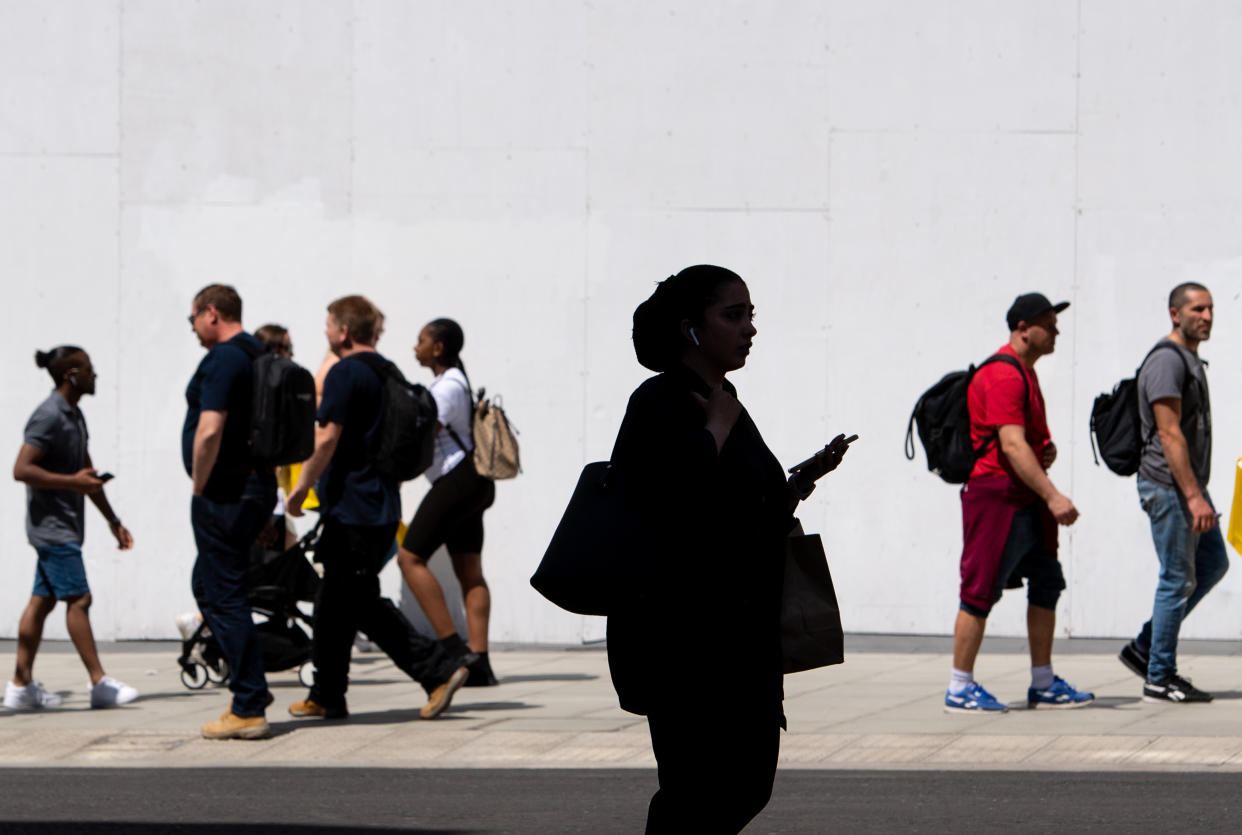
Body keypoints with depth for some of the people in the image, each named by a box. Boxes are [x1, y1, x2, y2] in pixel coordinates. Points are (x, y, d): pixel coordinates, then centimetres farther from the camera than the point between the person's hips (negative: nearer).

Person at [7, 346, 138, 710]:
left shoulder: (74, 417, 16)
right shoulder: (49, 417, -15)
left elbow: (88, 473, 24)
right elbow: (21, 469, -21)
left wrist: (113, 521, 23)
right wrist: (73, 482, -22)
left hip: (64, 526, 10)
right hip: (51, 525, -10)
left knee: (42, 601, 8)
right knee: (78, 599, -10)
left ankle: (21, 684, 10)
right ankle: (100, 683, -10)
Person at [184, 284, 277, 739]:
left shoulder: (222, 360, -15)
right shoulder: (259, 356, 15)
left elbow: (209, 431, -26)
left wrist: (199, 487, -13)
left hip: (224, 492, -10)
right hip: (257, 485, 10)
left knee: (225, 595, -5)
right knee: (208, 584, 21)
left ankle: (249, 709, -6)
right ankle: (249, 686, 19)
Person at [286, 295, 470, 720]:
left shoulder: (345, 374, -13)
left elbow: (327, 438, -19)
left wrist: (300, 488, -11)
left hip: (351, 507, -9)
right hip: (382, 506, 9)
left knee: (361, 602, -7)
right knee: (335, 603, 14)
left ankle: (438, 669, -13)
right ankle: (327, 697, 17)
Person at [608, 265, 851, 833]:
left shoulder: (729, 409, 16)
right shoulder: (658, 405, -10)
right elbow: (680, 512, -24)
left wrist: (803, 481, 5)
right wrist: (717, 429, -13)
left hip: (741, 633, 9)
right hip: (679, 632, -9)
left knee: (749, 785, 10)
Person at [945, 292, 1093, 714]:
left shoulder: (1024, 371, 17)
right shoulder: (1003, 375, -16)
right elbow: (1011, 445, -25)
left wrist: (1045, 447, 7)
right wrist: (1053, 496, -30)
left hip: (1026, 500, 10)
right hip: (996, 494, -10)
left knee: (1046, 584, 11)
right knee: (981, 591, -5)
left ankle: (1044, 686, 17)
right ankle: (959, 690, 0)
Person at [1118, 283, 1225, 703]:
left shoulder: (1190, 360, 16)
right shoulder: (1166, 361, -16)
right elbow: (1169, 434, -22)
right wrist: (1194, 497, -26)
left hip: (1188, 485, 10)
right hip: (1168, 486, -10)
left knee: (1212, 564, 14)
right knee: (1178, 580, -5)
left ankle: (1144, 648, 19)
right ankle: (1159, 678, 3)